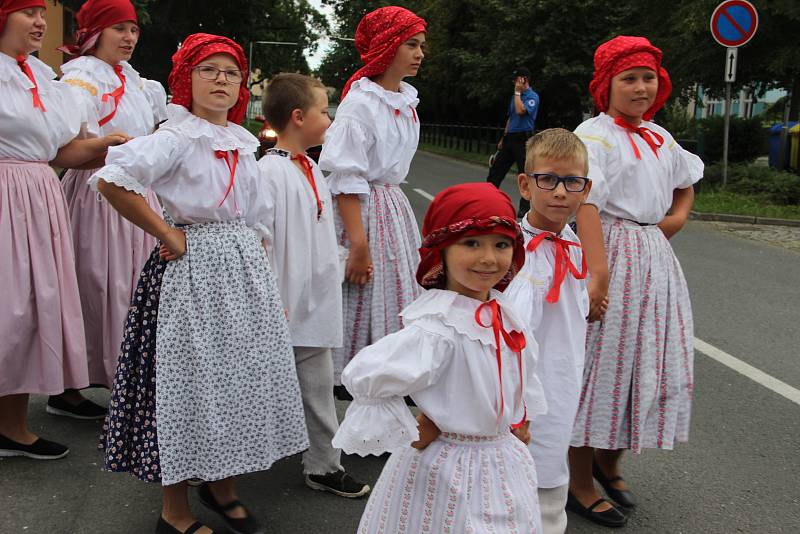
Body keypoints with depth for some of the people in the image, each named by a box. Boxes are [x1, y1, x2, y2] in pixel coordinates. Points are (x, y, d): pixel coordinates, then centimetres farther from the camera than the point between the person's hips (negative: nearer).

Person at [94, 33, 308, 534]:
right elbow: (112, 180, -24)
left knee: (242, 373, 11)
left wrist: (271, 285, 14)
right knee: (190, 379, 0)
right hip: (193, 268, -7)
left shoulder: (242, 144, 12)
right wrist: (166, 233, -17)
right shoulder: (176, 138, -9)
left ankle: (223, 486, 31)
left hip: (245, 267, 7)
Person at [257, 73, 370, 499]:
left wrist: (332, 281, 20)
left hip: (316, 305, 8)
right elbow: (256, 240, -18)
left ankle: (324, 465, 23)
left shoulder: (312, 170, 12)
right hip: (283, 308, -8)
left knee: (318, 385, 13)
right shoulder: (269, 172, -16)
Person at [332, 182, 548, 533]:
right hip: (451, 474, -7)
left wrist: (522, 422, 16)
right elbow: (362, 376, -34)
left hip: (505, 462, 7)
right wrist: (410, 434, -22)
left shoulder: (505, 314, -3)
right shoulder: (438, 329, -28)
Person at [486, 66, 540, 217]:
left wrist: (517, 92, -13)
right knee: (495, 169, 6)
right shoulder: (516, 96, 18)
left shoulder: (532, 96, -7)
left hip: (523, 139, -8)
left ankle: (524, 208, 3)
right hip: (510, 137, 8)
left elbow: (520, 110, -24)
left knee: (524, 173, -3)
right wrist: (503, 138, 21)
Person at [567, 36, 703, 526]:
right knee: (601, 362, -1)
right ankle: (580, 482, 14)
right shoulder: (594, 135, -9)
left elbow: (687, 181, 32)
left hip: (655, 256, 8)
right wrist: (598, 273, -32)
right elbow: (586, 204, -22)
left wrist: (678, 217, 11)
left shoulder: (660, 138, 14)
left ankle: (610, 462, 31)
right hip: (612, 253, -8)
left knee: (657, 361, 11)